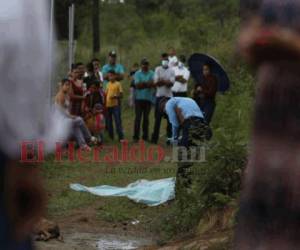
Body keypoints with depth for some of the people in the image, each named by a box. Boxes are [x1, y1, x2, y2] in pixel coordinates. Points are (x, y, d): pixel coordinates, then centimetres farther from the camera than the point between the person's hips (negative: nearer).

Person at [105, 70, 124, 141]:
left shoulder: (118, 84, -3)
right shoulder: (108, 84, 12)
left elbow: (121, 95, -5)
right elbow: (106, 94, 15)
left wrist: (115, 96, -23)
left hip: (115, 105, -5)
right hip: (108, 105, 5)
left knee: (118, 121, -8)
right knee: (108, 122, 9)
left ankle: (121, 137, -8)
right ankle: (111, 137, 19)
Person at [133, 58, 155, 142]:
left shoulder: (152, 74, 6)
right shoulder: (137, 74, 3)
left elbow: (152, 83, -9)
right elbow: (137, 85, -9)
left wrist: (142, 84, -15)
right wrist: (147, 84, -10)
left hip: (148, 98, 1)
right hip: (139, 98, -1)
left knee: (146, 118, 6)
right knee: (138, 117, -4)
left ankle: (145, 136, 11)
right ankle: (136, 136, -3)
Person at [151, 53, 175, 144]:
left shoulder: (171, 71, 7)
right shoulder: (158, 69, 4)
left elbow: (171, 83, -7)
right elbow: (156, 82, -7)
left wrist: (161, 81, -13)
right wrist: (166, 81, -11)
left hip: (169, 96, 1)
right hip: (159, 96, -1)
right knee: (158, 118, 0)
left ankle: (169, 137, 6)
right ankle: (155, 138, 3)